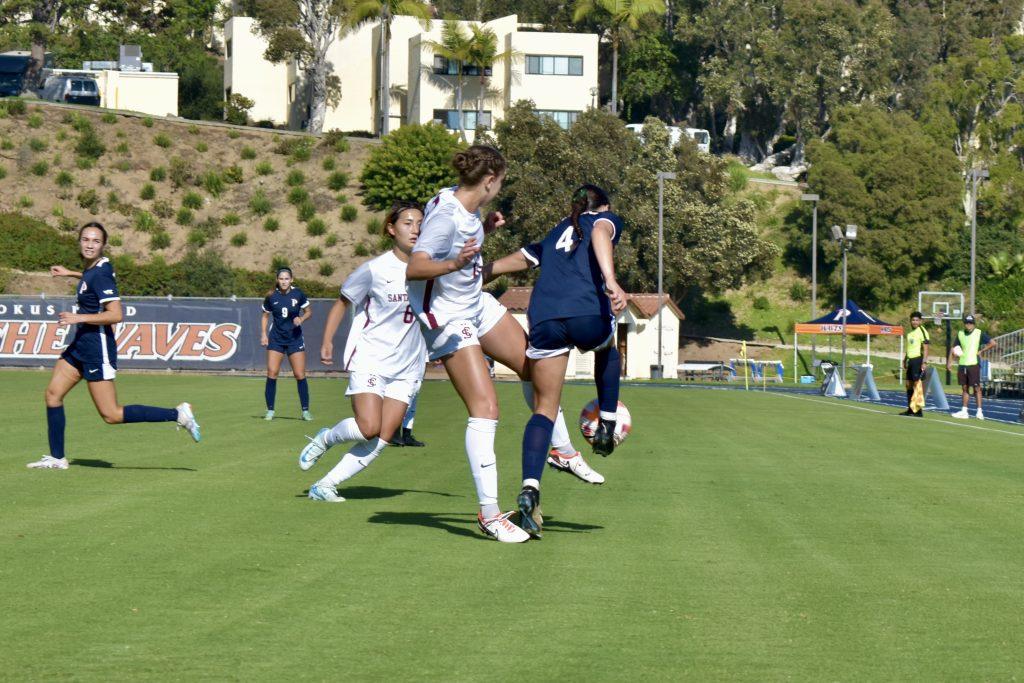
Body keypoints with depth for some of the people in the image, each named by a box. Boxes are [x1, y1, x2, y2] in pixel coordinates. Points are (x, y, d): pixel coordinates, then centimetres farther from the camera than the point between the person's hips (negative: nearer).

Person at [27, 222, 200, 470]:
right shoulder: (93, 267, 7)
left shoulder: (100, 274, -20)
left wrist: (79, 318, -24)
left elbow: (116, 315, -26)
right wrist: (70, 274, 35)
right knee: (53, 394, 9)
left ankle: (177, 414, -4)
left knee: (111, 415, -8)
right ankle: (57, 458, 17)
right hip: (81, 344, 10)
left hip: (97, 348, -10)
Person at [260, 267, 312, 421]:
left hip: (294, 338, 0)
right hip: (276, 339, 1)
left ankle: (305, 411, 6)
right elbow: (265, 316, 9)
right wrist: (263, 334, -1)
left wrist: (301, 319, -15)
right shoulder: (271, 296, -3)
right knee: (272, 373, -8)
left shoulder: (298, 294, -6)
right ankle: (270, 411, 1)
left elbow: (308, 311, 6)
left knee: (300, 375, -3)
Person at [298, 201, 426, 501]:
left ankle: (325, 485, 4)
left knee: (382, 440, -6)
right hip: (370, 358, -4)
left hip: (407, 366, 4)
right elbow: (342, 303, 4)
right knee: (368, 429, -21)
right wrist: (327, 341, -4)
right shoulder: (375, 269, -9)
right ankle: (325, 438, 11)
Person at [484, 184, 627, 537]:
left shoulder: (554, 235, 33)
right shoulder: (606, 220, 20)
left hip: (544, 320, 3)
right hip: (589, 313, -3)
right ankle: (606, 427, 27)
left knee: (544, 408, 5)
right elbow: (600, 236, -4)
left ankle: (530, 488, -15)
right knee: (607, 349, 35)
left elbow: (510, 262, 33)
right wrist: (611, 281, -19)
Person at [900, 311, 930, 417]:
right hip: (910, 360, 9)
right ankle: (910, 409, 18)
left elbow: (925, 348, -15)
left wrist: (924, 362, -22)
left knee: (917, 384, -11)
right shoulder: (910, 332, 16)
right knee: (909, 384, 11)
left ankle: (919, 410, -9)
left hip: (918, 360, -9)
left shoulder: (922, 331, -10)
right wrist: (905, 360, 24)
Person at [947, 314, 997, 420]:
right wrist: (949, 362, 6)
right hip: (962, 365, 5)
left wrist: (981, 351, -9)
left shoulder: (979, 333, -4)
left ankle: (979, 411, 0)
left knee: (976, 388, -3)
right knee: (964, 388, 8)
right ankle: (964, 411, 10)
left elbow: (993, 343, -5)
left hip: (974, 364, -5)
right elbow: (953, 349, 15)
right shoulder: (960, 334, 10)